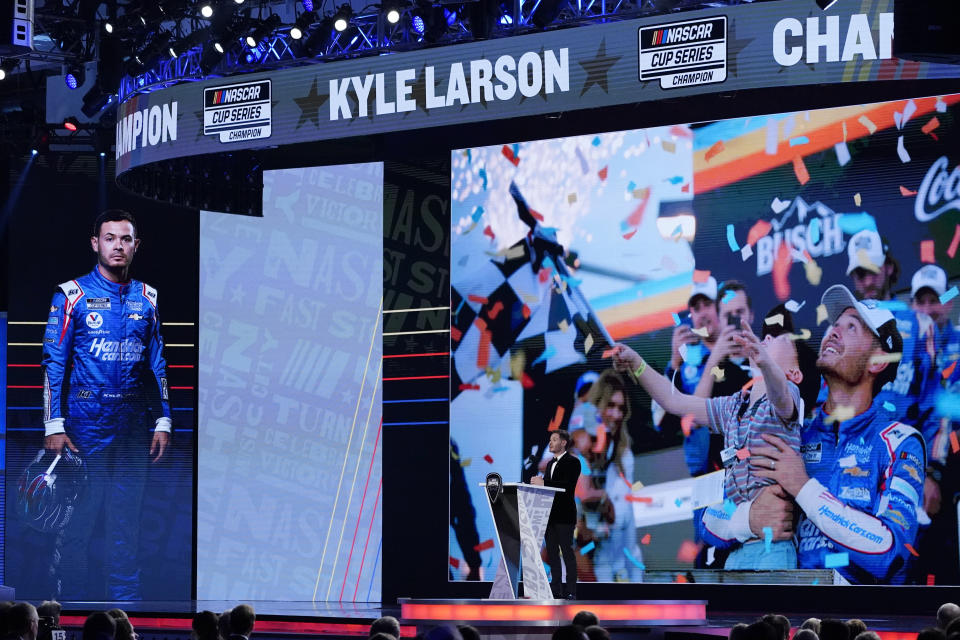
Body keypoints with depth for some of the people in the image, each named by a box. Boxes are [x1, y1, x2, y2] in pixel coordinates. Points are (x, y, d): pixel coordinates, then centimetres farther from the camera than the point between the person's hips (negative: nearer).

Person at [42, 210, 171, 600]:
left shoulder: (147, 298, 11)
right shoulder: (72, 295, -1)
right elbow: (53, 363, -4)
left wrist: (163, 421, 9)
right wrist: (54, 427, -10)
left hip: (134, 423, 4)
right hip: (86, 423, -3)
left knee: (126, 519, 7)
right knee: (78, 518, -2)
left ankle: (126, 602, 12)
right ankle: (76, 608, 5)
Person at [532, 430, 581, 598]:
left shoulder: (572, 462, -5)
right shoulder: (551, 464, 20)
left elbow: (567, 486, -18)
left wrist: (544, 483, -22)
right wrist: (538, 481, -3)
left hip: (564, 515, -8)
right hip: (549, 514, 8)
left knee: (567, 552, -8)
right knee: (552, 552, 8)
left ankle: (571, 591, -8)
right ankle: (556, 589, 12)